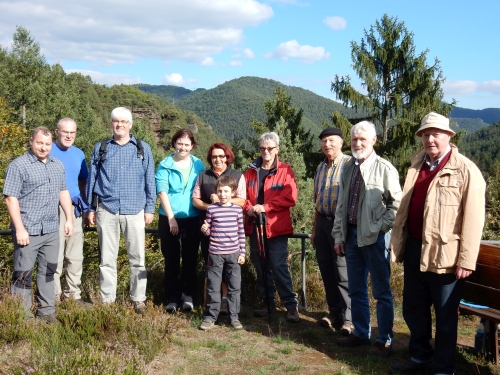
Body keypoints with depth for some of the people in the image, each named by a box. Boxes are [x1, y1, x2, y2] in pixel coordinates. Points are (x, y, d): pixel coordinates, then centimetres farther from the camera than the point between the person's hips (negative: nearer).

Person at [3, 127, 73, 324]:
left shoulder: (58, 165, 12)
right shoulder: (18, 165, -8)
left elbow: (63, 192, 20)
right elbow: (10, 198, -12)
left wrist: (69, 219, 12)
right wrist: (20, 229, -16)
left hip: (51, 230, 6)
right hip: (28, 230, -6)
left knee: (48, 271, 12)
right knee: (23, 273, 1)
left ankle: (46, 312, 23)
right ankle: (22, 317, 8)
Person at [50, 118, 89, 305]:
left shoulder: (79, 154, 12)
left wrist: (84, 205, 13)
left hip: (75, 209, 5)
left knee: (75, 256, 10)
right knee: (55, 256, -3)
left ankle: (74, 294, 19)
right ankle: (55, 296, 6)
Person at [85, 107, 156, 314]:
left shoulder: (143, 149, 6)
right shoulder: (101, 148, 9)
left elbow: (150, 181, 7)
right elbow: (91, 179, 11)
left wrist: (150, 208, 3)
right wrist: (90, 208, 7)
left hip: (134, 210, -1)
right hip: (106, 210, 1)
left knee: (137, 258, 3)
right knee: (107, 258, 6)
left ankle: (138, 299, 13)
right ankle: (107, 300, 15)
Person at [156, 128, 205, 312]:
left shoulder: (198, 164, 5)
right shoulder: (165, 165, -2)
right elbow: (162, 191, -8)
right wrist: (171, 218, -14)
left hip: (192, 219, 2)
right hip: (169, 219, -2)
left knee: (190, 259, 6)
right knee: (171, 260, 5)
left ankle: (188, 296, 17)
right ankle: (172, 298, 13)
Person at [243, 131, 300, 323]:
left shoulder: (285, 170, -2)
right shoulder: (251, 171, 11)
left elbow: (290, 197, -12)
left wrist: (265, 207, -18)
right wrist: (248, 208, -10)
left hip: (276, 227, -5)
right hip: (255, 226, 5)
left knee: (278, 266, -8)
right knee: (260, 266, 11)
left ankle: (291, 305, 0)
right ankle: (267, 302, 24)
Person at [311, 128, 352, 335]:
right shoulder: (320, 168, 15)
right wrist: (314, 229, 21)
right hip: (322, 222, 7)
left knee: (343, 272, -3)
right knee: (326, 270, 12)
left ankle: (348, 318, 6)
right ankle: (334, 312, 24)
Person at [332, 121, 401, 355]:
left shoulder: (384, 168, -9)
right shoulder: (348, 168, 10)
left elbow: (397, 203, -8)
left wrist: (380, 227, -13)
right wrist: (338, 235, 10)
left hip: (374, 237, -6)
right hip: (351, 234, 6)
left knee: (381, 291, 4)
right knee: (356, 290, 15)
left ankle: (385, 340, 15)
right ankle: (361, 333, 29)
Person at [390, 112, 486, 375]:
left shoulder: (466, 171, -10)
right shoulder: (416, 165, 10)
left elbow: (473, 219, -14)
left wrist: (466, 261, -16)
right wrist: (398, 243, 13)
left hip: (444, 255, -6)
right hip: (414, 250, 7)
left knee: (445, 315, 7)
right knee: (413, 309, 18)